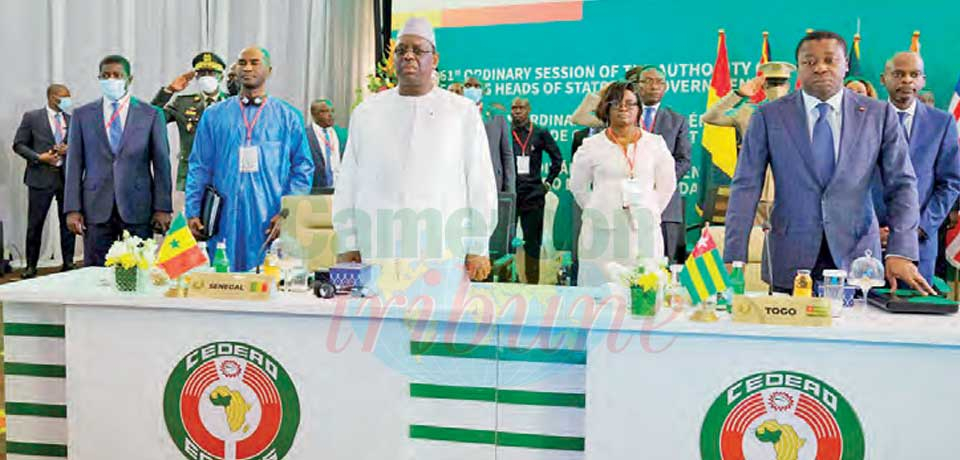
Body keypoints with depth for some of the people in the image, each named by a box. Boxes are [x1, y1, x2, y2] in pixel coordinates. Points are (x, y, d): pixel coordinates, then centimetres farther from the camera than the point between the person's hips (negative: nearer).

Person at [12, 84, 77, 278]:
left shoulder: (71, 120, 11)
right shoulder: (32, 117, 1)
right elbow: (18, 144, 1)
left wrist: (69, 150, -7)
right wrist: (39, 157, -13)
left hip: (67, 177, 3)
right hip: (41, 177, -3)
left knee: (68, 222, 6)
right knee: (35, 224, 1)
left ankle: (68, 262, 16)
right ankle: (31, 265, 11)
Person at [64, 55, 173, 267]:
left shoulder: (151, 115, 4)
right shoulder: (82, 115, 9)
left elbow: (161, 163, 2)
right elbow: (74, 164, 7)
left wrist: (163, 208, -3)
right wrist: (73, 209, 0)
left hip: (138, 209, -1)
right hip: (96, 209, 1)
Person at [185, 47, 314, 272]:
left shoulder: (288, 117, 8)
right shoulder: (214, 115, 12)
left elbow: (303, 169, 4)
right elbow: (199, 167, 11)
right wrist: (193, 212, 1)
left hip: (269, 223, -1)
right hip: (225, 221, 1)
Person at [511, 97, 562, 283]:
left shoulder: (540, 133, 5)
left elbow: (557, 158, 11)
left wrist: (548, 182, 7)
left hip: (532, 194, 0)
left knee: (532, 240, 4)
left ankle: (532, 281, 12)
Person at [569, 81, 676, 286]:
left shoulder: (655, 144, 10)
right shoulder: (592, 146, 6)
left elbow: (667, 185, 18)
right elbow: (578, 187, 15)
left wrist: (649, 213, 12)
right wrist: (599, 212, 10)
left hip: (644, 232, 1)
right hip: (602, 231, -1)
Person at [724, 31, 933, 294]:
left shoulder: (879, 115, 4)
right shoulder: (768, 116, 0)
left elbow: (902, 185, 2)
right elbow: (746, 188, -4)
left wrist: (901, 253, -10)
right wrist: (735, 258, -11)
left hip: (856, 258, 1)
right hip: (789, 263, -1)